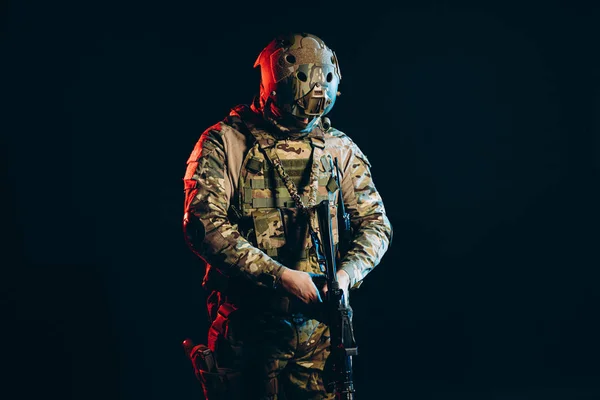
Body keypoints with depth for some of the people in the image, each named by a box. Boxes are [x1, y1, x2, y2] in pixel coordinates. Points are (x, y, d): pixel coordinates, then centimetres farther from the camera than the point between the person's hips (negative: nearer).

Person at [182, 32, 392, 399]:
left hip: (320, 329, 2)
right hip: (247, 329, -2)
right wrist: (280, 276, -22)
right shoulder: (225, 143, -4)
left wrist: (345, 274, -14)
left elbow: (375, 223, 6)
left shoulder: (340, 148, 7)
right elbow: (204, 225, -15)